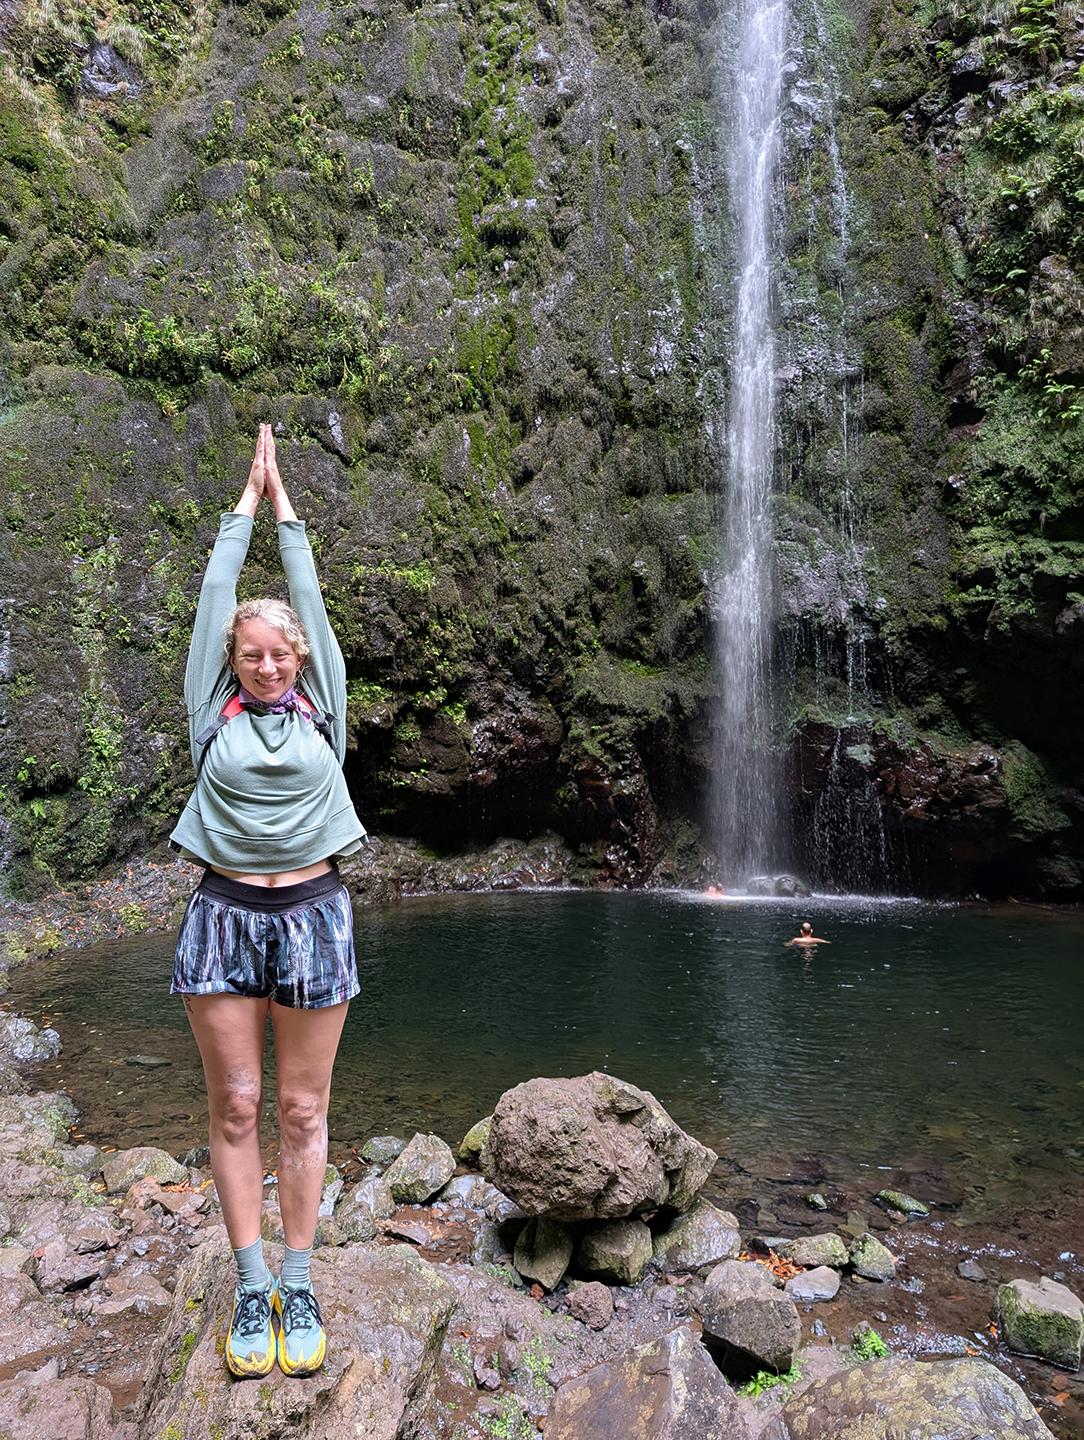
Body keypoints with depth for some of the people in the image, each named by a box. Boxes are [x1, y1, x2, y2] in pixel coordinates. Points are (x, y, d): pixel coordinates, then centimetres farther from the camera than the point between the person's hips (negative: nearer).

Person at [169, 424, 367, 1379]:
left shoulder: (320, 703, 4)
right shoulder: (216, 709, 4)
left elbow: (309, 598, 7)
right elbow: (217, 596, 7)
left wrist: (286, 505, 15)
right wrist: (245, 505, 15)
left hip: (312, 914, 0)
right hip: (224, 914, 1)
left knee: (303, 1111, 8)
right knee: (235, 1108, 7)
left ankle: (299, 1286, 21)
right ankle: (251, 1289, 21)